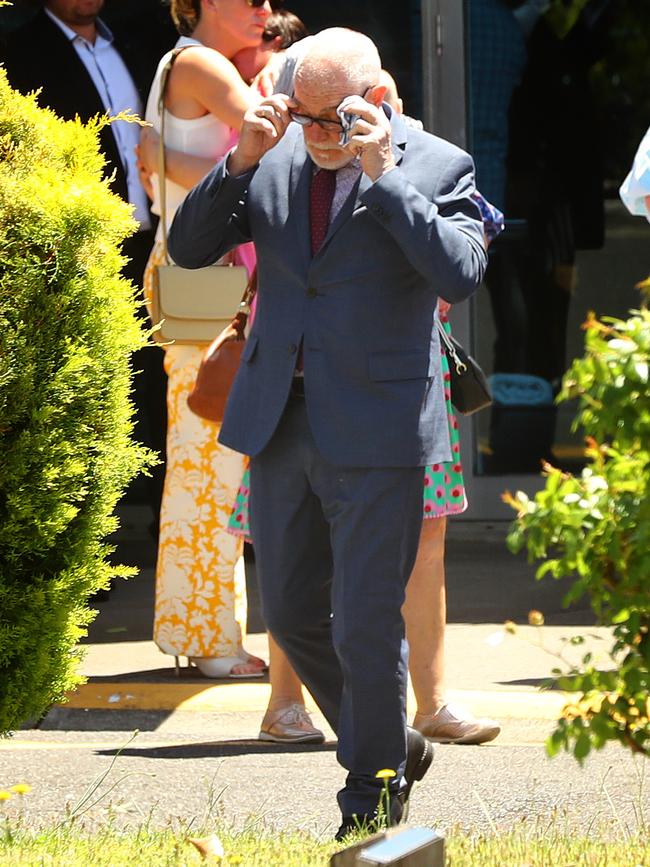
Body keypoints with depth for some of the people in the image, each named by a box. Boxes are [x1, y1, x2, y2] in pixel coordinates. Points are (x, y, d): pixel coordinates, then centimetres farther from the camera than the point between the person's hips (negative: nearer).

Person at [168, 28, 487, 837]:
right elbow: (188, 247, 3)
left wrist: (383, 174, -22)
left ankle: (372, 801, 14)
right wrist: (240, 162, -11)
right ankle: (392, 746, 34)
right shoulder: (275, 161, 5)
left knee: (367, 626, -3)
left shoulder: (436, 169, -6)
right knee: (292, 614, 14)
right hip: (280, 422, 5)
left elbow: (460, 273, -20)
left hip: (376, 429, -5)